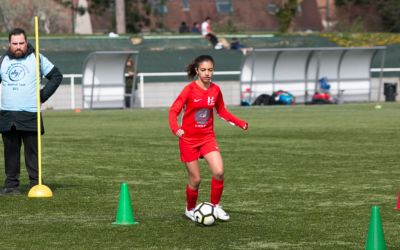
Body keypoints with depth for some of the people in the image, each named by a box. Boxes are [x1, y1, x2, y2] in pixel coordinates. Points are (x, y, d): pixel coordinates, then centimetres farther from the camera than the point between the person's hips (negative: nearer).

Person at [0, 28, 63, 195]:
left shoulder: (37, 59, 3)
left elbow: (56, 76, 8)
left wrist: (43, 95, 0)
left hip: (30, 115, -3)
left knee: (32, 151, -5)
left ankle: (35, 185, -2)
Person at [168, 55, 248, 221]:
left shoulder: (215, 90, 0)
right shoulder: (189, 89, -14)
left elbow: (222, 111, 15)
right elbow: (173, 111, -18)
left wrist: (240, 123, 3)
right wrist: (176, 129, -36)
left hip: (207, 137, 3)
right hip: (189, 140, -3)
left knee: (219, 172, -16)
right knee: (195, 179, 0)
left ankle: (215, 206, 4)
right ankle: (190, 210, 24)